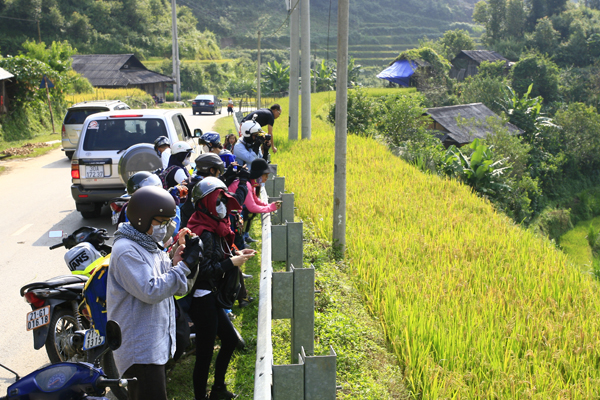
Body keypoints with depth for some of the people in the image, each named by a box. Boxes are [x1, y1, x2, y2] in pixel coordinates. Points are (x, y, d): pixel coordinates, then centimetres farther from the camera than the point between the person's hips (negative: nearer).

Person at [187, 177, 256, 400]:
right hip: (202, 299, -11)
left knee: (230, 339, 22)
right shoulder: (204, 233, -21)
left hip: (211, 296, 11)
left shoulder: (214, 228, 9)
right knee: (205, 354, -1)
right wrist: (231, 263, -20)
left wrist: (235, 255, 2)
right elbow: (203, 270, -25)